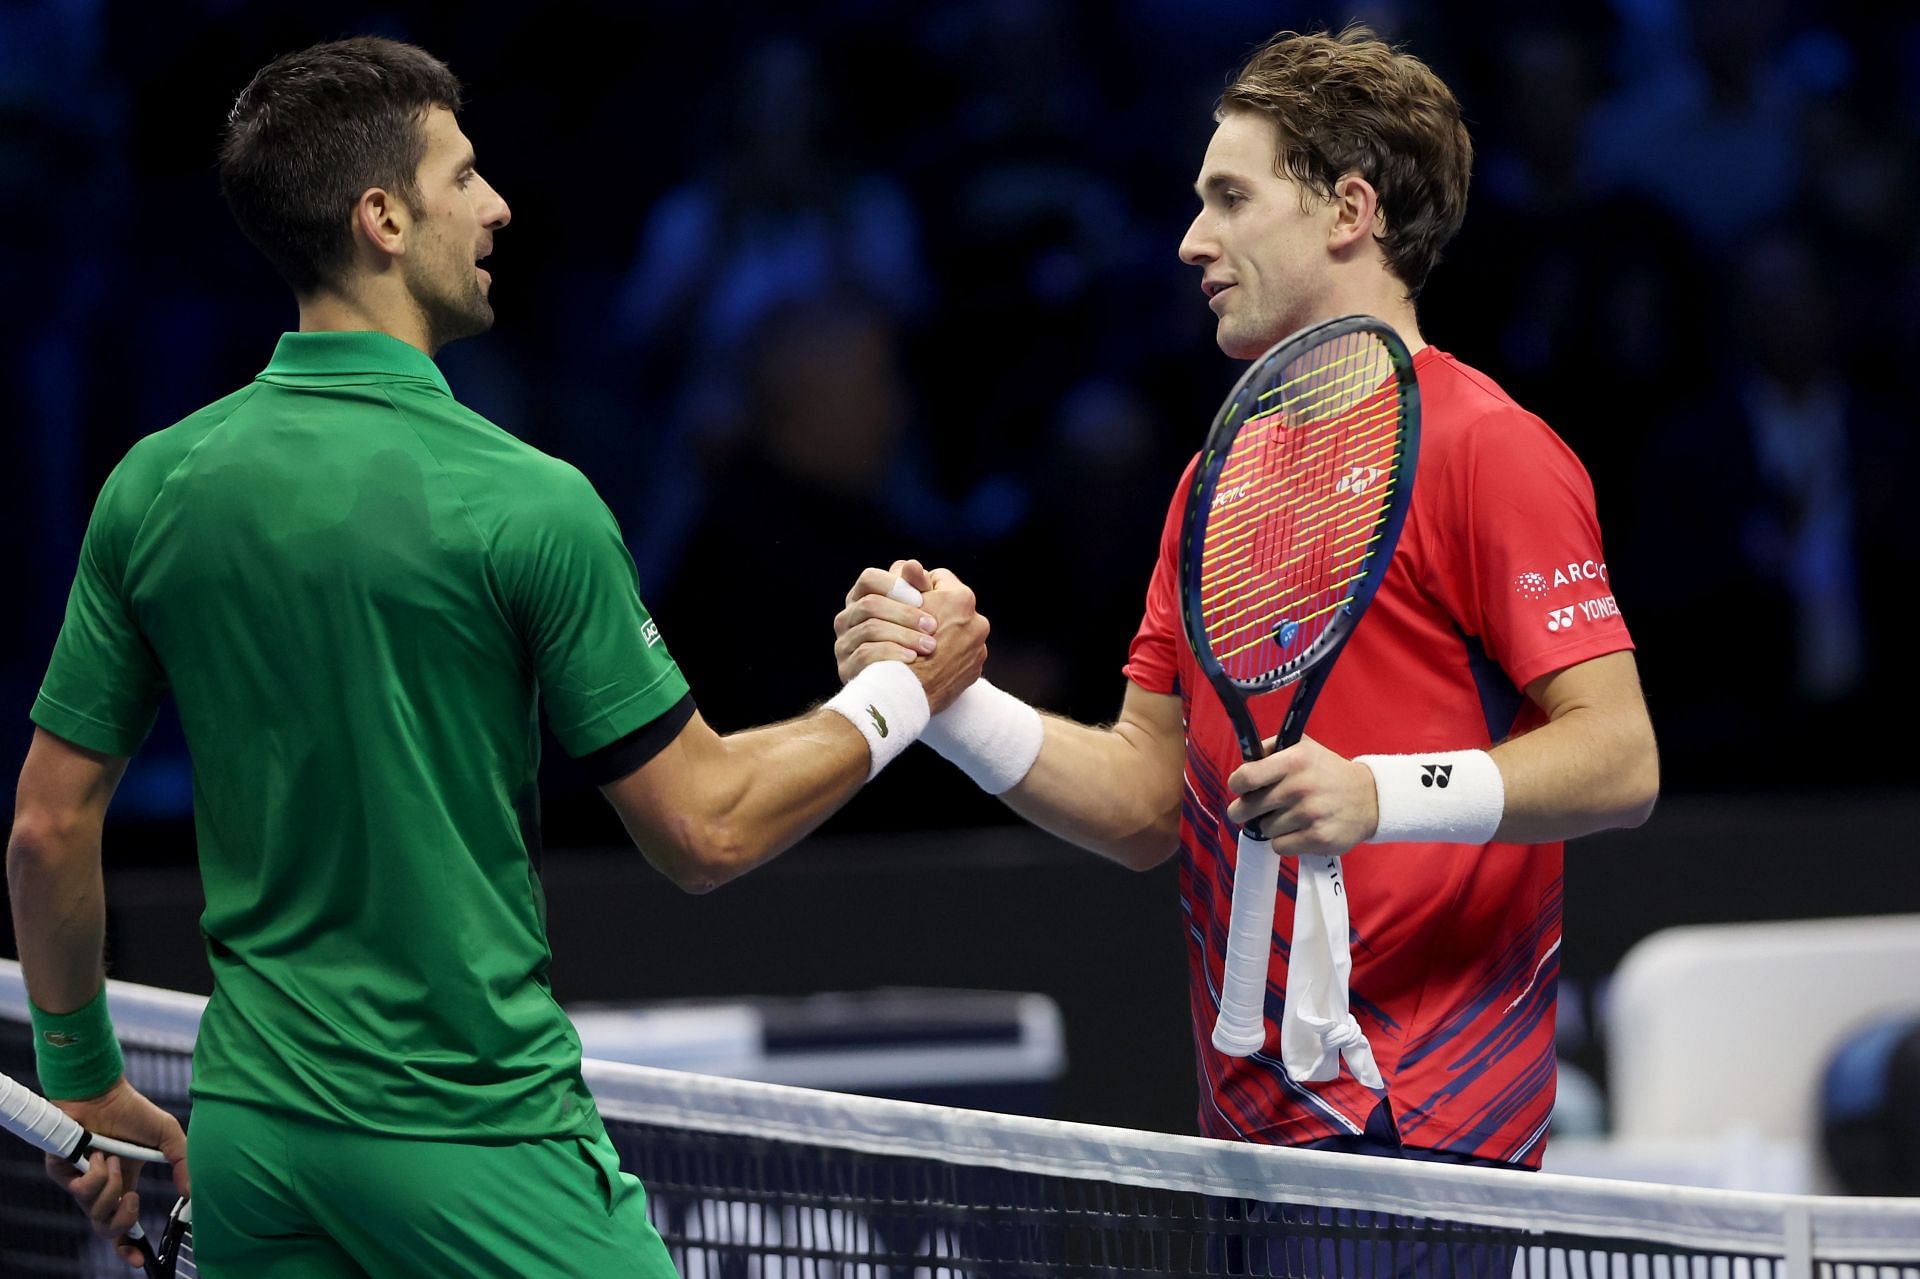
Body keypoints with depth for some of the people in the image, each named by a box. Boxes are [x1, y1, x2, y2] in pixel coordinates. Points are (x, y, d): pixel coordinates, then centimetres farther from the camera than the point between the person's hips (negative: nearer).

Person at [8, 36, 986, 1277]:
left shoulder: (154, 487, 1)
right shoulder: (524, 502, -14)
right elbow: (703, 831, -10)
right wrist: (906, 690, 5)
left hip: (250, 1125, 6)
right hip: (474, 1147, -6)